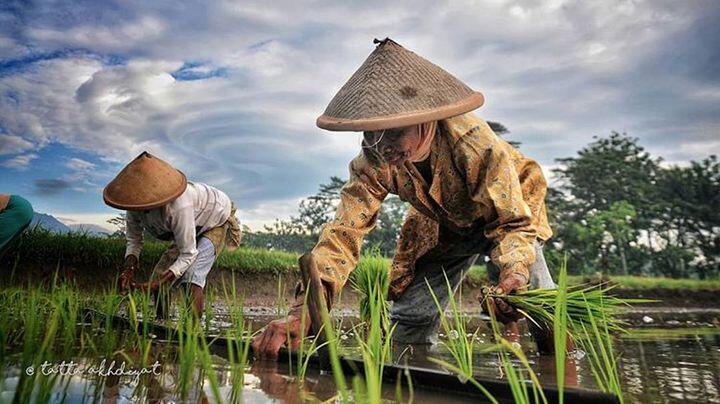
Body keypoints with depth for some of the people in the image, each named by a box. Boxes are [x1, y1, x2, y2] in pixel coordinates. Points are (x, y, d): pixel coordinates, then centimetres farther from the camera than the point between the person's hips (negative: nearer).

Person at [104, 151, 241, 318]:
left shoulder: (178, 206, -43)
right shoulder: (136, 204, -20)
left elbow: (188, 254, -34)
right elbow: (133, 240, -6)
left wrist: (159, 282, -38)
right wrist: (129, 269, -24)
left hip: (217, 222, -7)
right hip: (193, 225, 7)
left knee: (192, 276, -25)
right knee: (159, 274, -1)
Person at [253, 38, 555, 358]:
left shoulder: (472, 142, -41)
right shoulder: (374, 160, -31)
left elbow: (513, 221, -34)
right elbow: (346, 227, -37)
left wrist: (514, 273, -58)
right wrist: (302, 311, -50)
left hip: (509, 206, -2)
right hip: (443, 227, 3)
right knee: (409, 320, -4)